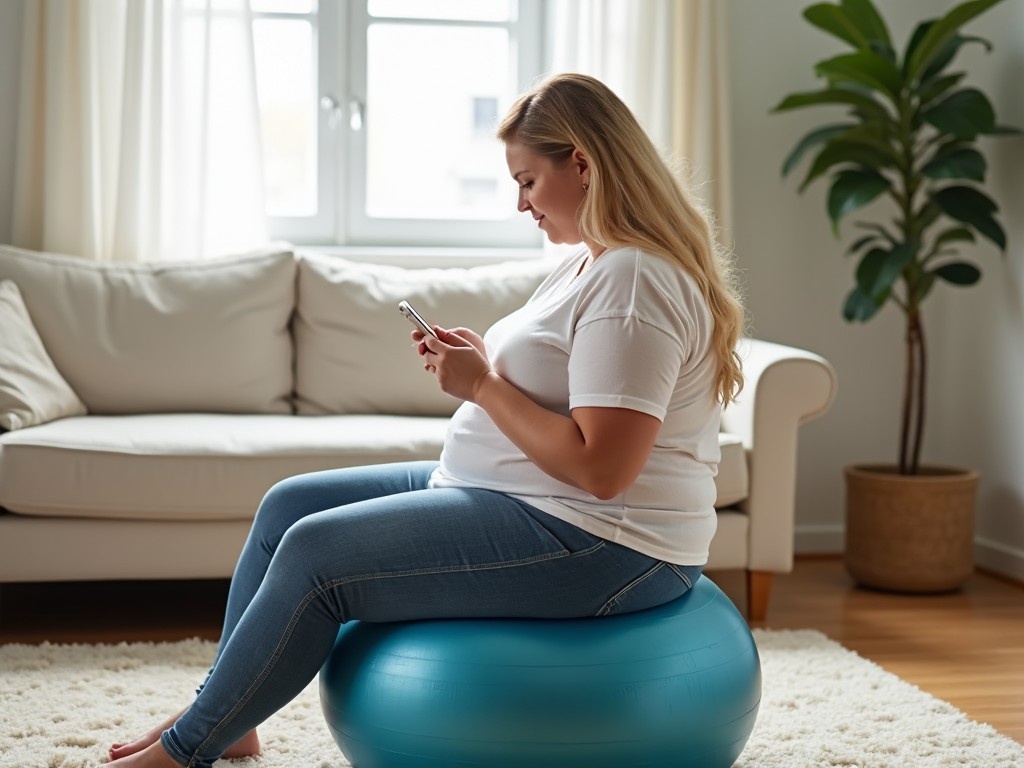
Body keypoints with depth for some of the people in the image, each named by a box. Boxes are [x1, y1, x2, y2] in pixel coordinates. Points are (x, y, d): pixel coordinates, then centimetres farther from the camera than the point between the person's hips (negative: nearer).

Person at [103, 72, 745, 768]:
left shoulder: (634, 282, -21)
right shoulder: (592, 260, 13)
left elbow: (601, 468, -27)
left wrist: (481, 385, -17)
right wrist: (476, 359, 1)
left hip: (597, 546, -11)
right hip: (517, 496, 11)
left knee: (315, 552, -14)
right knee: (288, 504, 10)